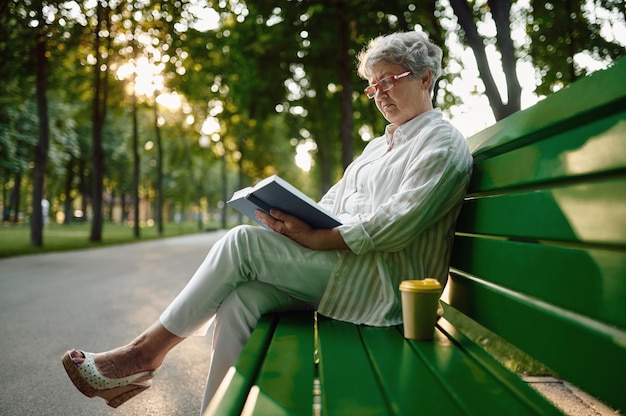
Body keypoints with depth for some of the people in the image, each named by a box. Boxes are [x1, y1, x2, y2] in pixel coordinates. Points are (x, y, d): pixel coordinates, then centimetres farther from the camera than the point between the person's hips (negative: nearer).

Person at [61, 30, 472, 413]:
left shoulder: (443, 143, -3)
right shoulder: (380, 145, 27)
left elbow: (397, 223, -17)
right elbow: (334, 200, 20)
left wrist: (316, 238, -22)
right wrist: (294, 216, -2)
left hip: (380, 280, -8)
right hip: (342, 267, 8)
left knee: (242, 242, -19)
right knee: (242, 298, -19)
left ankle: (146, 351, -8)